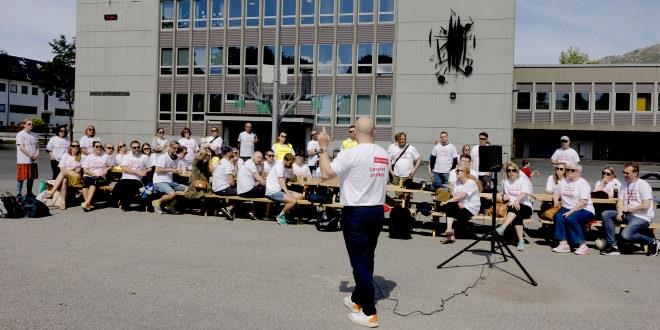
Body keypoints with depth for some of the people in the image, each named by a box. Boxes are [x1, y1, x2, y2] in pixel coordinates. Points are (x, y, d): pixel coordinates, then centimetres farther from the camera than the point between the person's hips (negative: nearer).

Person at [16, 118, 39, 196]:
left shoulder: (33, 135, 14)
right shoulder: (20, 134, -7)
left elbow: (36, 146, 17)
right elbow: (21, 147, -13)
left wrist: (37, 154, -2)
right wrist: (31, 156, -14)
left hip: (33, 161, 7)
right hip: (23, 161, -7)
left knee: (31, 177, 11)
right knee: (21, 178, -3)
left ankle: (29, 193, 22)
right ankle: (18, 194, 3)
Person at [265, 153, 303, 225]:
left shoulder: (286, 167, 15)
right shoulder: (279, 166, -13)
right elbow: (281, 182, -19)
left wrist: (291, 169, -3)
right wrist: (288, 193, -25)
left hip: (280, 190, 9)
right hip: (273, 191, -9)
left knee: (300, 196, 1)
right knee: (293, 201, -24)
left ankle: (285, 213, 6)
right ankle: (280, 216, -3)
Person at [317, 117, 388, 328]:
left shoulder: (351, 154, -16)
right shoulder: (384, 155, 5)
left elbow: (326, 173, -15)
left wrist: (324, 148, -5)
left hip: (356, 213, -7)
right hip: (377, 212, 7)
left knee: (359, 261, 0)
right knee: (367, 259, 17)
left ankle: (370, 314, 3)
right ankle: (357, 300, 34)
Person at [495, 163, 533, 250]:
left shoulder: (523, 181, 4)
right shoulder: (505, 182, 16)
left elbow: (524, 193, -15)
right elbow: (504, 196, 21)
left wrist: (517, 200, -37)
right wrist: (504, 197, -5)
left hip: (525, 207, -3)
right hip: (511, 207, 3)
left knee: (516, 208, -38)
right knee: (516, 217, -33)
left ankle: (503, 227, -54)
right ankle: (521, 241, -37)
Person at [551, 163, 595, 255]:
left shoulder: (583, 183, -6)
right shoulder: (563, 182, 16)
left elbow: (583, 202, -17)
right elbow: (556, 194, 25)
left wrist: (571, 211, -23)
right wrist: (556, 200, 1)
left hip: (585, 210, -5)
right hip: (567, 209, 6)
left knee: (570, 218, -34)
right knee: (558, 216, -26)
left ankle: (582, 246, -23)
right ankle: (564, 244, -27)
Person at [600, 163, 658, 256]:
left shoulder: (643, 185, -9)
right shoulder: (625, 184, 13)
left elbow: (646, 205, -18)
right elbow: (620, 202, 8)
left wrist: (628, 209, -12)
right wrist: (619, 212, -12)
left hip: (642, 217, -8)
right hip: (627, 215, 8)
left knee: (625, 234, -29)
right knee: (606, 214, -12)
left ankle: (652, 242, -1)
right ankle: (613, 246, -12)